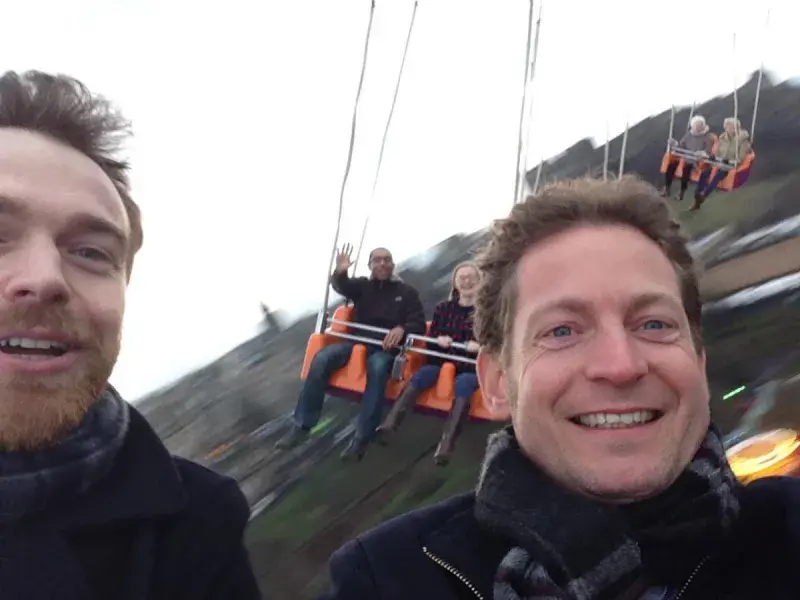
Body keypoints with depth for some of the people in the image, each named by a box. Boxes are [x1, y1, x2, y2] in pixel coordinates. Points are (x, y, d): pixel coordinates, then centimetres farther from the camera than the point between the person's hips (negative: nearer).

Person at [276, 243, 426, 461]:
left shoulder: (407, 292, 13)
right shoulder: (363, 285, 17)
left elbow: (419, 325, 3)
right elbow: (341, 287, -4)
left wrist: (402, 329, -21)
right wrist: (340, 272, -29)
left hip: (385, 347, -3)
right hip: (357, 340, 3)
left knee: (377, 367, -39)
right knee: (321, 358, -25)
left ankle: (361, 438, -39)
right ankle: (302, 426, -21)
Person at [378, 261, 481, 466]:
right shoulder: (443, 308, 15)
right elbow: (431, 336, 14)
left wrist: (481, 346, -20)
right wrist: (438, 340, -10)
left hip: (472, 366, -3)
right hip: (442, 360, 3)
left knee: (462, 385, -37)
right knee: (419, 376, -28)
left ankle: (446, 445, -52)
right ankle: (390, 423, -43)